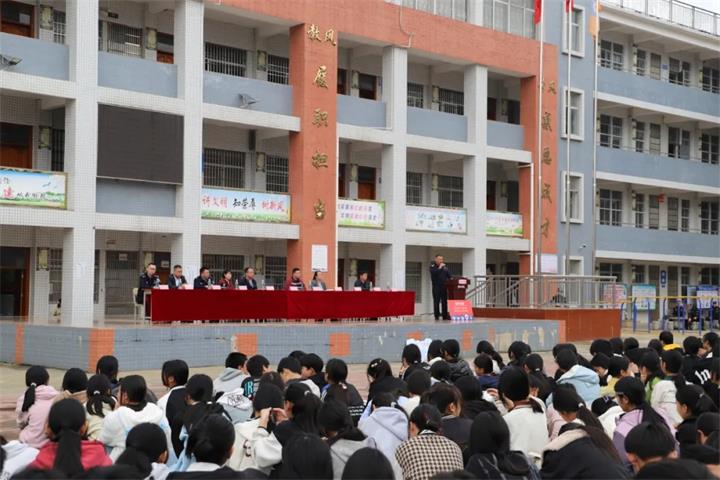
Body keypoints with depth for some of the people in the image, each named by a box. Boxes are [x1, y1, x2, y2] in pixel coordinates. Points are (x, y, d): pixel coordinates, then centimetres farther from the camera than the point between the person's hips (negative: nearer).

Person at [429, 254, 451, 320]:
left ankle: (445, 315, 9)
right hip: (436, 287, -5)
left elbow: (449, 275, 18)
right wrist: (439, 268, -16)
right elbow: (434, 273, -19)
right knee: (436, 302, -4)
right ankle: (436, 316, -1)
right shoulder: (433, 266, 0)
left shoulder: (444, 266, 15)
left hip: (444, 286, 5)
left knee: (444, 301, 5)